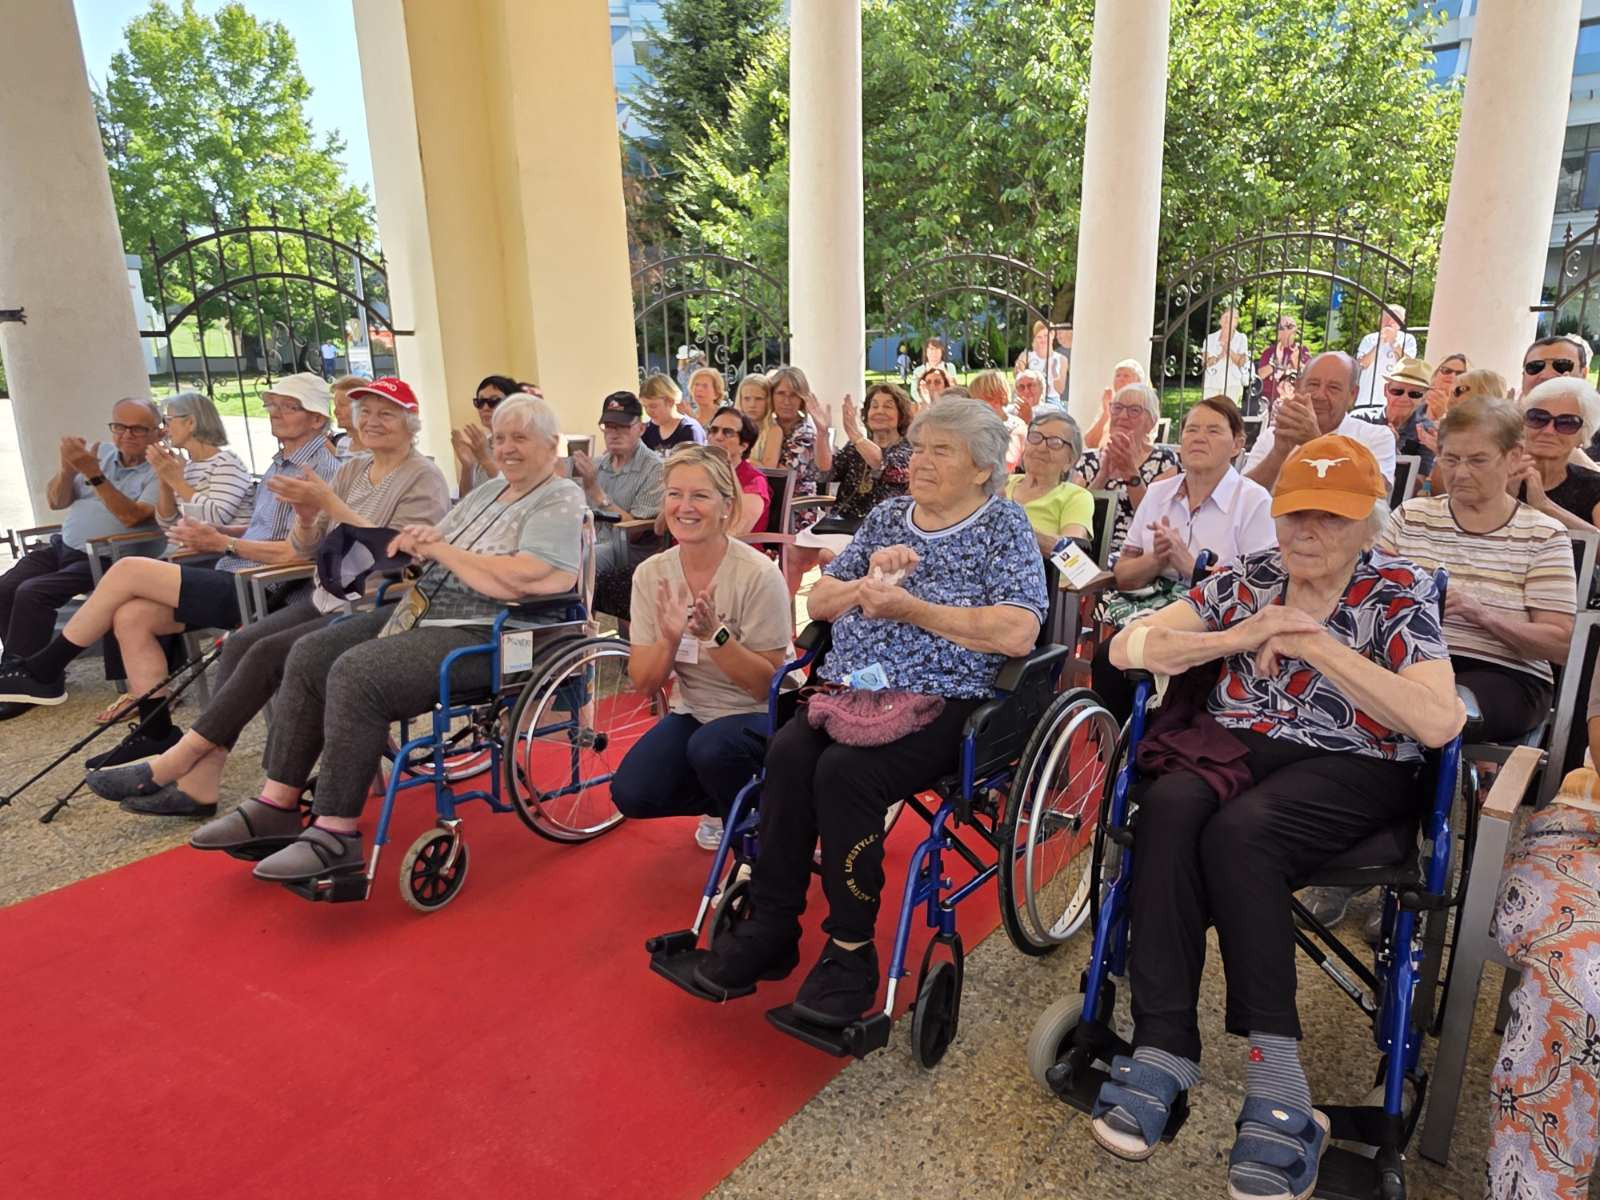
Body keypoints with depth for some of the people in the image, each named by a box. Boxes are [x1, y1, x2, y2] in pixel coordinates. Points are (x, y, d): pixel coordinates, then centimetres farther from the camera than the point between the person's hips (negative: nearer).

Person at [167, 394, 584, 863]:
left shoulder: (560, 503, -9)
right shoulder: (490, 490, 19)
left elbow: (518, 581, -24)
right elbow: (439, 556, 18)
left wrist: (441, 549, -14)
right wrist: (419, 544, -6)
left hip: (483, 636, -10)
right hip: (425, 611, 10)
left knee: (355, 674, -27)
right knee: (309, 654, -1)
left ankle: (336, 833, -17)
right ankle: (278, 805, 3)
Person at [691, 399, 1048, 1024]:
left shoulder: (1004, 526, 3)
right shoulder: (887, 516, 18)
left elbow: (1018, 633, -13)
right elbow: (819, 602, 17)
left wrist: (910, 608, -15)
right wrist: (868, 579, -4)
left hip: (938, 702, -5)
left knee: (844, 771, -30)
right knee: (788, 753, -25)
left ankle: (850, 951, -13)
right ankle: (770, 929, -12)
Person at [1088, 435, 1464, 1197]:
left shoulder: (1401, 595, -1)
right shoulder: (1245, 579, 7)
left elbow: (1440, 723, -17)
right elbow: (1125, 648, 0)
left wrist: (1317, 644, -18)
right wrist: (1237, 638, -12)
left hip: (1353, 768, -3)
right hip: (1241, 743, 3)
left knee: (1239, 831, -34)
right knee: (1171, 804, -32)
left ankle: (1275, 1076, -27)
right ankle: (1163, 1046, -30)